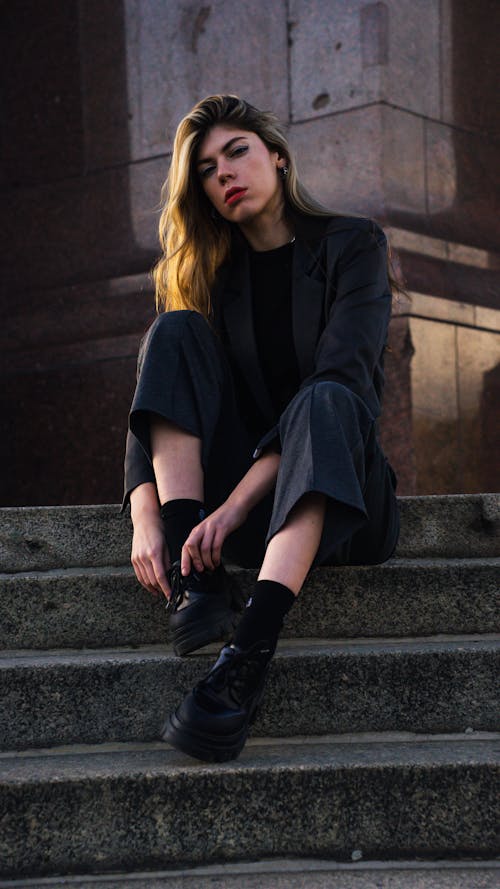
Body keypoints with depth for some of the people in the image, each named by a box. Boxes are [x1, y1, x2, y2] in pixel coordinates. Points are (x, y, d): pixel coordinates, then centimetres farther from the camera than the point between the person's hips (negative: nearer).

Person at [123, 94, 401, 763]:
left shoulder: (353, 244, 0)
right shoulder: (209, 274, 11)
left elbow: (344, 376, -16)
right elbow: (155, 404, -1)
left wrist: (238, 503, -26)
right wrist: (145, 517, -21)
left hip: (337, 490, -3)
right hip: (236, 479, 3)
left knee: (324, 401, -34)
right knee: (178, 331, -16)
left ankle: (249, 655, -52)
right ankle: (199, 584, -31)